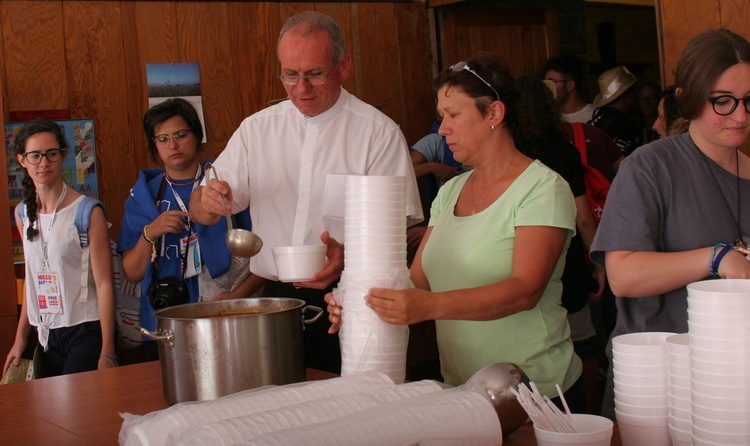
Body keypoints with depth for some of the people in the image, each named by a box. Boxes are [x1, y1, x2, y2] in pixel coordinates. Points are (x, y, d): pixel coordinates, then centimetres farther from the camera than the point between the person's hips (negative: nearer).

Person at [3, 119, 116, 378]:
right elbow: (32, 279, 15)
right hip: (47, 335, 6)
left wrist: (107, 352, -15)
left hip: (86, 330, -5)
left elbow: (104, 284, -12)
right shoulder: (23, 213, 8)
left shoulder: (87, 212, -10)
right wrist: (20, 337, 12)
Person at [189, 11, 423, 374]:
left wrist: (350, 255, -27)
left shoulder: (379, 133, -4)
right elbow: (200, 212, 8)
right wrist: (208, 202, -17)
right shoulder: (257, 129, 8)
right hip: (274, 300, 3)